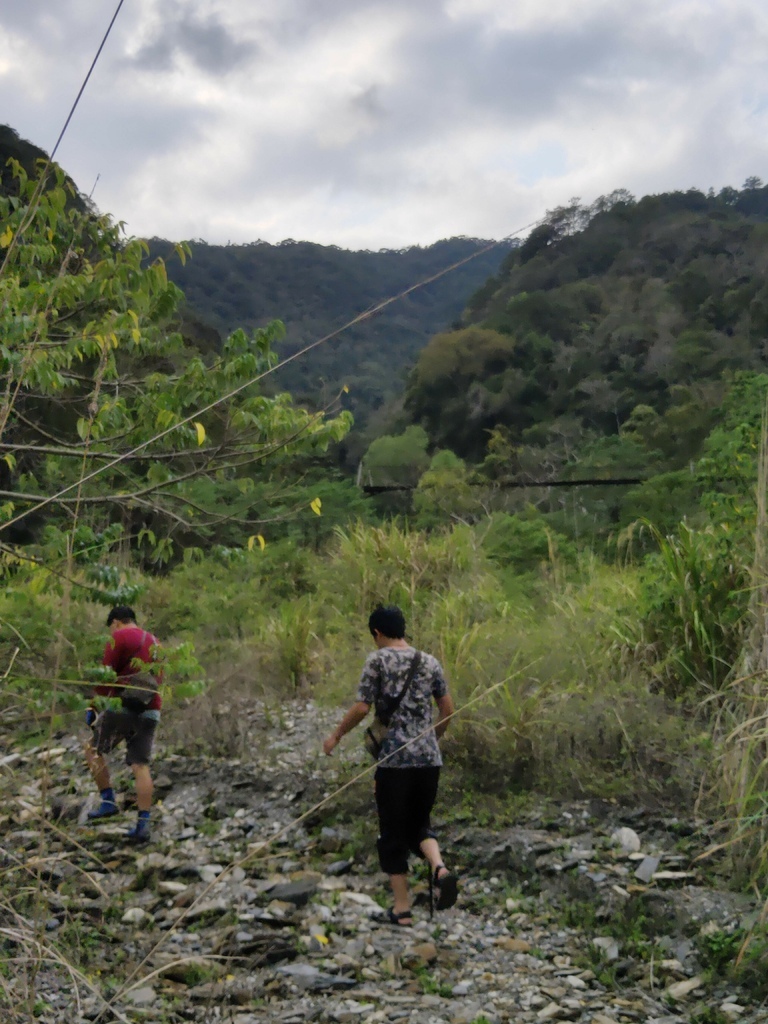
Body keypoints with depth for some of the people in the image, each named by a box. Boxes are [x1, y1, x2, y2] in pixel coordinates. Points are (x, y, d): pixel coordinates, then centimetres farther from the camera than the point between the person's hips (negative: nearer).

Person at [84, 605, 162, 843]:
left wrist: (93, 705, -1)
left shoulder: (119, 637, -1)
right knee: (141, 765, 4)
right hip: (150, 711, 6)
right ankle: (143, 824, -2)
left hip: (124, 706, -6)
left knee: (93, 750, 12)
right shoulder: (154, 642, 22)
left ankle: (108, 801, 5)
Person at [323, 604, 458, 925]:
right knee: (418, 823, 18)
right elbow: (448, 710, 12)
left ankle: (402, 908, 9)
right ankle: (440, 868, -11)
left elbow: (361, 708, -8)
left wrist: (335, 736, 6)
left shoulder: (378, 660, -4)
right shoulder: (429, 662, 9)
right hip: (428, 758, 4)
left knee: (392, 832, 7)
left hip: (393, 758, -4)